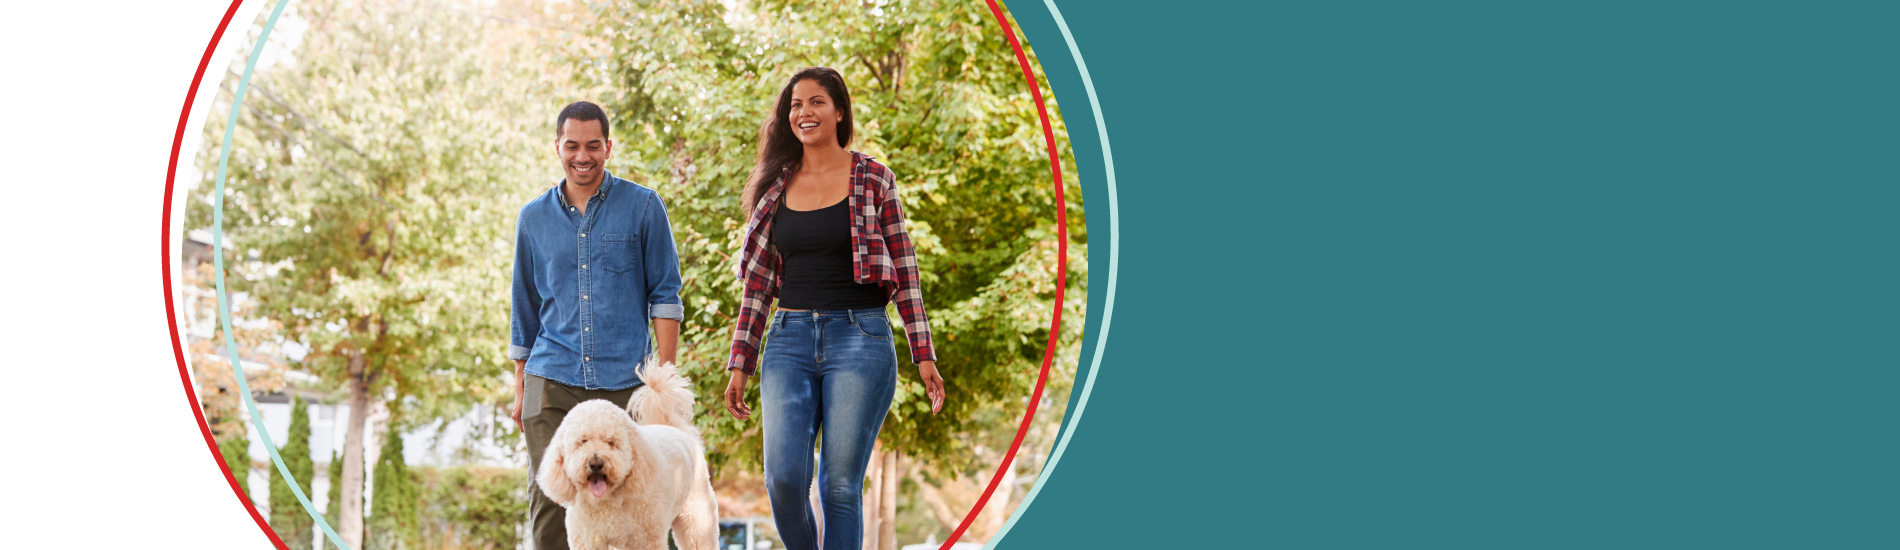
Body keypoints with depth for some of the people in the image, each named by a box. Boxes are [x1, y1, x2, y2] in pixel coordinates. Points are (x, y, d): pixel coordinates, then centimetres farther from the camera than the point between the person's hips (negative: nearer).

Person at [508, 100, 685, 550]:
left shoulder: (643, 207, 4)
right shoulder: (533, 218, 12)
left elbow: (665, 294, 3)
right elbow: (525, 310, 18)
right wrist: (519, 389, 16)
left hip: (624, 381, -2)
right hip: (552, 381, 2)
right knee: (549, 499, -7)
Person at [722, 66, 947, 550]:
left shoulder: (873, 179, 3)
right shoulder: (775, 187, 11)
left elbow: (904, 271, 3)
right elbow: (758, 282, 12)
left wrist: (924, 355, -2)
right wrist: (740, 364, 8)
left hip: (859, 337, -2)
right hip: (789, 340, 3)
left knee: (840, 485, -3)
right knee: (783, 478, -11)